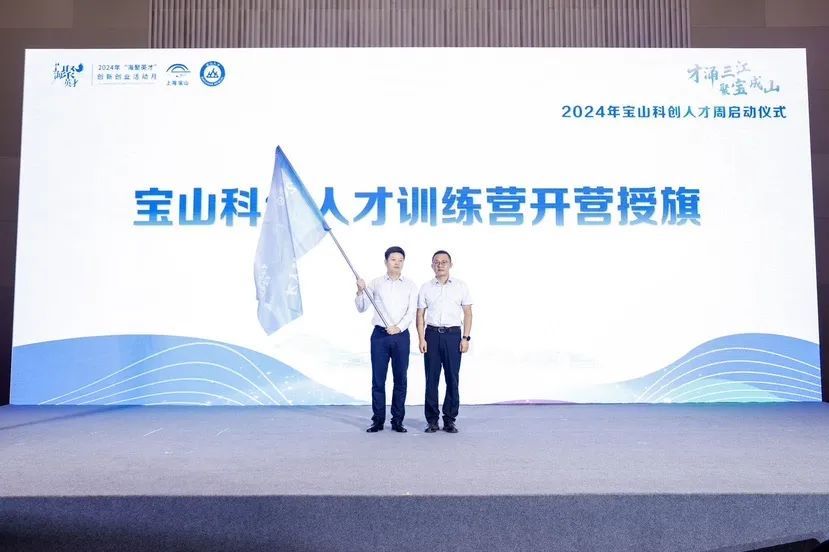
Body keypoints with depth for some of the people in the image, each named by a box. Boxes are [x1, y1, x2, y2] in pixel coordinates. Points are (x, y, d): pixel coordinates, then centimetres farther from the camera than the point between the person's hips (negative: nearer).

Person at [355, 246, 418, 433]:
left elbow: (412, 312, -2)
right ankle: (378, 420, 9)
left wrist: (399, 327, -16)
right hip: (379, 335, 0)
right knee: (378, 379, 2)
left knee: (400, 379, 3)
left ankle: (397, 420, 12)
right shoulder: (375, 283, 8)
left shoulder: (410, 285, 7)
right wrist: (360, 291, -10)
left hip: (401, 335, 0)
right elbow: (362, 308, 7)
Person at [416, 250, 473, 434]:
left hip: (453, 334, 0)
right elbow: (420, 315, 7)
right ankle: (432, 420, 10)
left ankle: (449, 419, 10)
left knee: (452, 378, 0)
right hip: (432, 334, 0)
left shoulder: (461, 286, 7)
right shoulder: (426, 288, 8)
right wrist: (421, 339, -3)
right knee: (431, 379, 1)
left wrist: (466, 338, -1)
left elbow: (468, 313, 7)